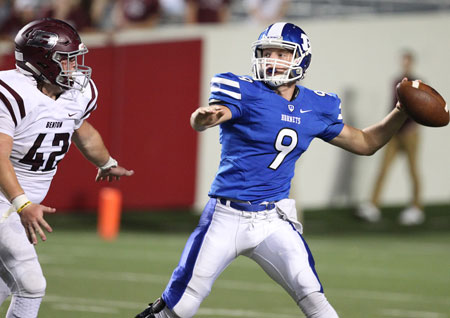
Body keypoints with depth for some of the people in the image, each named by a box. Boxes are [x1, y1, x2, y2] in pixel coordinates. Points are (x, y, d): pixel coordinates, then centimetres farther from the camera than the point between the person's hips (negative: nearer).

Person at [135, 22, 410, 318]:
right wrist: (203, 117, -52)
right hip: (227, 216, -3)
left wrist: (401, 113, 4)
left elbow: (366, 143, 18)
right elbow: (201, 122, -28)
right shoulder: (246, 92, -8)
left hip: (273, 221, 3)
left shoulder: (315, 108, 6)